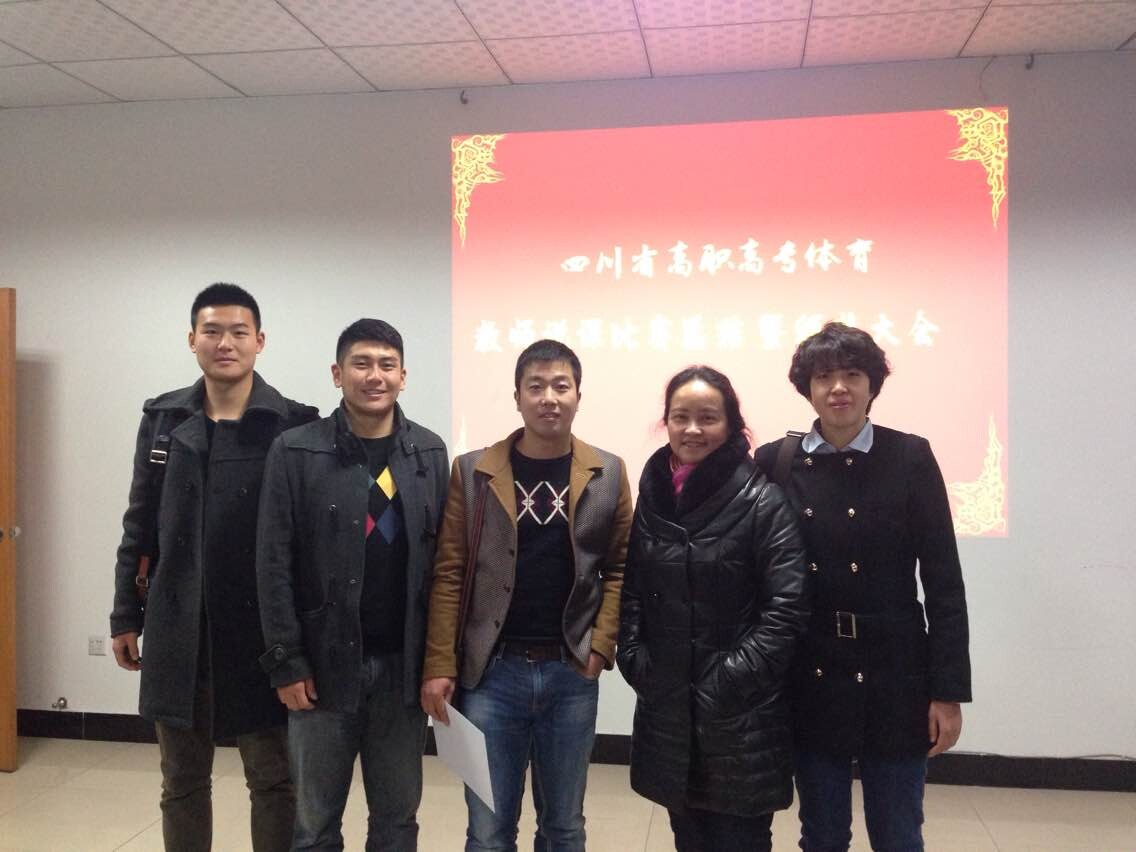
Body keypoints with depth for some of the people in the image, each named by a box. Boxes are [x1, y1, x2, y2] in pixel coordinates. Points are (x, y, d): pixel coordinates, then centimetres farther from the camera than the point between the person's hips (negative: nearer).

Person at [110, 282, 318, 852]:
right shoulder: (163, 420, 6)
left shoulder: (293, 426, -7)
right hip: (177, 629, 4)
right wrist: (126, 616, 8)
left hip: (262, 630, -3)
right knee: (182, 781, 16)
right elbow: (139, 528, 9)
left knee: (273, 780, 8)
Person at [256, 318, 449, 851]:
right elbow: (274, 565, -6)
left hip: (404, 665, 2)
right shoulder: (295, 452, -5)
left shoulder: (429, 452, 4)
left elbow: (443, 558, 4)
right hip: (324, 664, -2)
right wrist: (286, 662, -9)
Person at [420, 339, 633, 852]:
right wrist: (439, 667, -7)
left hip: (571, 673, 1)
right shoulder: (472, 471, -2)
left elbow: (619, 568, 5)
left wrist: (601, 645, -6)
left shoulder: (608, 474, 1)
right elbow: (449, 575, -2)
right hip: (491, 671, -1)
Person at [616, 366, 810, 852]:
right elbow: (630, 592, 10)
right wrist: (635, 662, 0)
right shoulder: (650, 496, 5)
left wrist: (733, 677, -17)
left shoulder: (762, 501, -10)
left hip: (742, 716, -4)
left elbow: (788, 607, -14)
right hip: (666, 709, 4)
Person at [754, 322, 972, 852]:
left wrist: (949, 691, -6)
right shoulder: (776, 461, -1)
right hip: (810, 679, 2)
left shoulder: (909, 457, -5)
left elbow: (944, 581, -4)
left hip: (893, 675, -1)